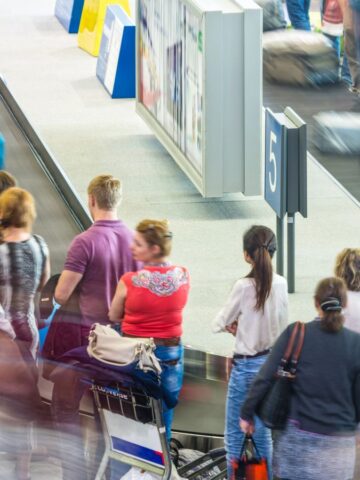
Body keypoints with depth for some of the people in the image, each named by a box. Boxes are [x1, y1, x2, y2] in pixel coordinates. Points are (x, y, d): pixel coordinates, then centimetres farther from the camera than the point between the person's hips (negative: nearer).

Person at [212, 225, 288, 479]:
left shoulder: (244, 286, -18)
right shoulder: (281, 284, -1)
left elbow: (220, 324, -7)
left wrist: (231, 324, 13)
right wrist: (244, 327, 6)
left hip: (247, 365, -6)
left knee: (235, 434, 4)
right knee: (263, 433, 16)